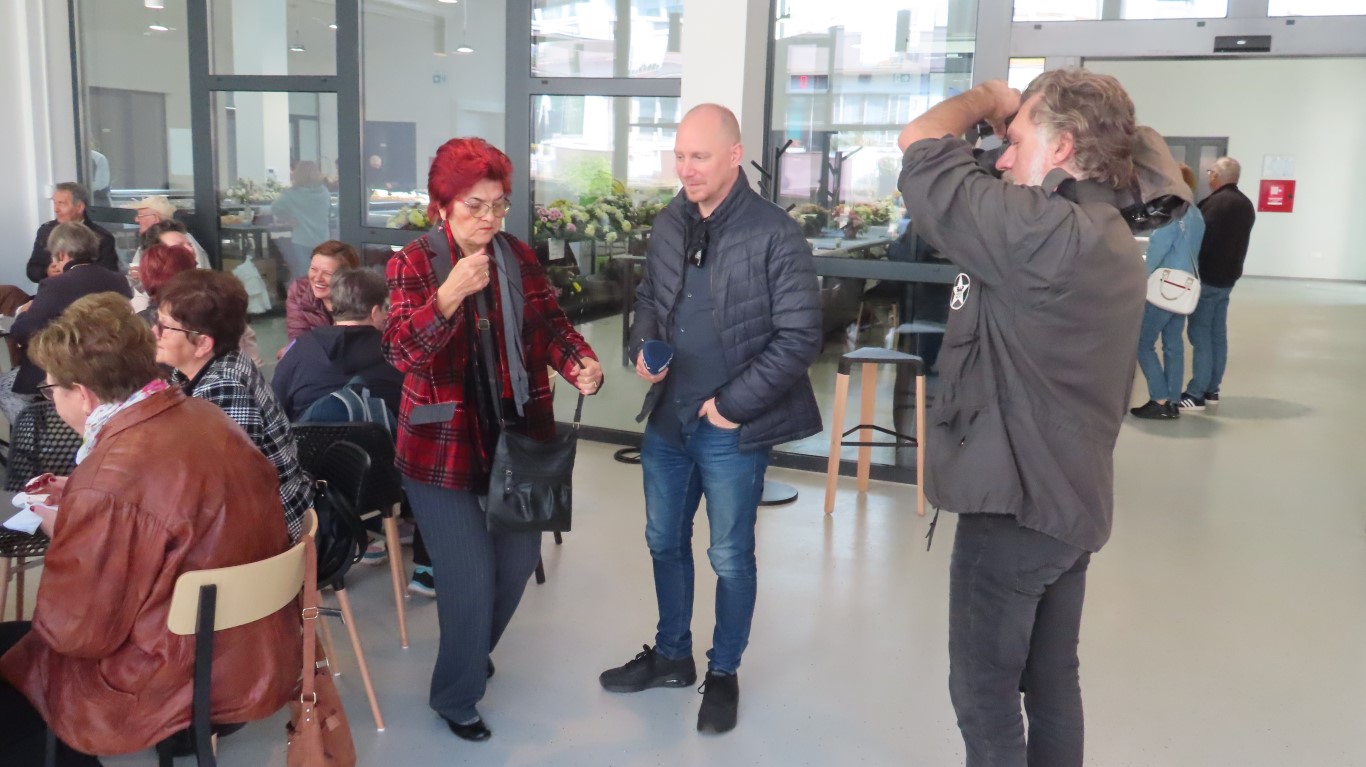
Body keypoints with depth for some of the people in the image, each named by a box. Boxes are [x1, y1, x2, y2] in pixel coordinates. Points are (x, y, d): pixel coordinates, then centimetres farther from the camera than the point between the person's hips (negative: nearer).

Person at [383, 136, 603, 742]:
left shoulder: (520, 258, 3)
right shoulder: (413, 264, -11)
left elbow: (549, 323, 7)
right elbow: (400, 352, -23)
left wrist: (580, 362, -14)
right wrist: (451, 293, -38)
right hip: (443, 445, -5)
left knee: (519, 557, 16)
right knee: (471, 572, -2)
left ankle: (473, 653, 45)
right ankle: (455, 696, 23)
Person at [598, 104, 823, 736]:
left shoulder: (775, 235, -15)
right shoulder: (669, 224, 5)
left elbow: (799, 337, -15)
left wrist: (734, 404, -15)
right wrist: (643, 347, -2)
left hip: (731, 429, -6)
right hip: (667, 419, 6)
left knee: (730, 557, 10)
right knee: (664, 542, 19)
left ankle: (723, 673, 31)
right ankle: (671, 655, 40)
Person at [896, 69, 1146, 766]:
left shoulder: (1044, 232, -24)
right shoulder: (1111, 238, 8)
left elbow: (920, 148, -20)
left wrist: (988, 99, -3)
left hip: (1016, 504, -9)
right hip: (1071, 498, 9)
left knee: (985, 691, 6)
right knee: (1052, 681, 20)